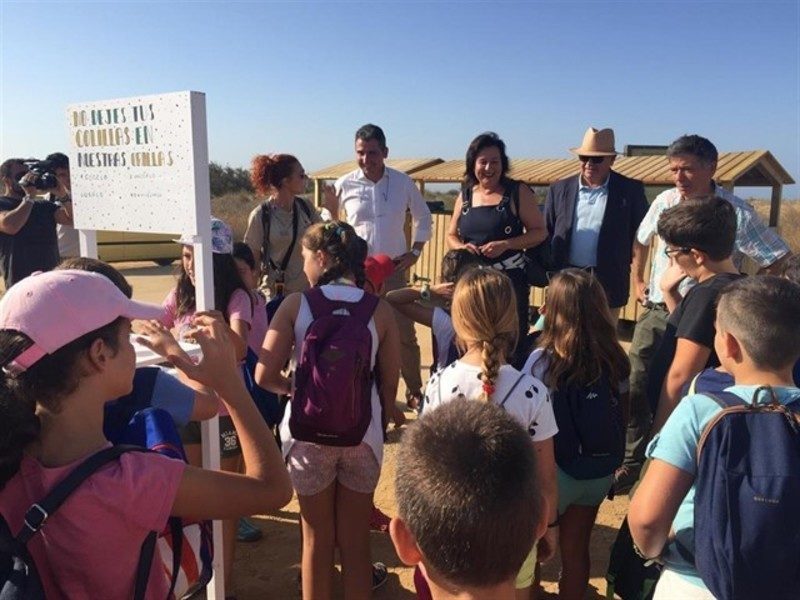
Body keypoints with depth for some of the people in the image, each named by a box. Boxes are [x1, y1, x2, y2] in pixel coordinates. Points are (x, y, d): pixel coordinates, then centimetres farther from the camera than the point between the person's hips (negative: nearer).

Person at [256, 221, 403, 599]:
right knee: (355, 540, 17)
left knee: (316, 540, 18)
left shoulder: (295, 304, -8)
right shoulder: (380, 310, -6)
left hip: (310, 431, 0)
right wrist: (390, 411, 18)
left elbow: (265, 376, -10)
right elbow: (389, 386, -3)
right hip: (361, 433, 1)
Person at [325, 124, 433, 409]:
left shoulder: (403, 182, 0)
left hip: (394, 269, 0)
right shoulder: (344, 184, -3)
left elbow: (423, 218, 12)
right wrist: (331, 207, -13)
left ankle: (414, 391, 19)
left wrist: (415, 251, 3)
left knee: (404, 333, 4)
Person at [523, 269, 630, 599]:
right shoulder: (615, 359, -10)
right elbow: (623, 417, 0)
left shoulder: (542, 360, -22)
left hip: (556, 471, -4)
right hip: (599, 472, 4)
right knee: (576, 547, 23)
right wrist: (613, 460, 14)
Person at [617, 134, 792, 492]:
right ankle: (630, 463, 19)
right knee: (636, 390, 4)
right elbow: (641, 240, 21)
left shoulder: (736, 212, -11)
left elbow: (776, 258, -4)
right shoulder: (665, 201, 2)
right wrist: (638, 281, 18)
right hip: (656, 313, 4)